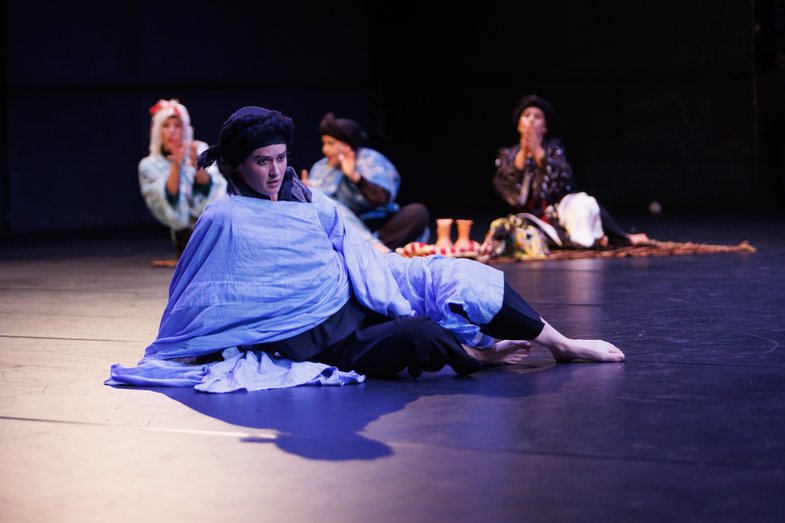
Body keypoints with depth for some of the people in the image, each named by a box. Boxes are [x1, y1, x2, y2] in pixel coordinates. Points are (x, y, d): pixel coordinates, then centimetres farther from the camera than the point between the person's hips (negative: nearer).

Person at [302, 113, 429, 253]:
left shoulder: (371, 160, -2)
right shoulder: (320, 168, 6)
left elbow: (383, 198, -18)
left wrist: (355, 177, -30)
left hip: (380, 225, -1)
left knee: (417, 212, -25)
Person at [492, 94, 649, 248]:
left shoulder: (553, 148, 11)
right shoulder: (507, 154, 12)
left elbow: (564, 176, -9)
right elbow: (503, 186, -7)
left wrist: (538, 151, -16)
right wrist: (523, 153, -14)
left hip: (557, 209, 0)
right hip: (531, 217, 0)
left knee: (582, 202, -33)